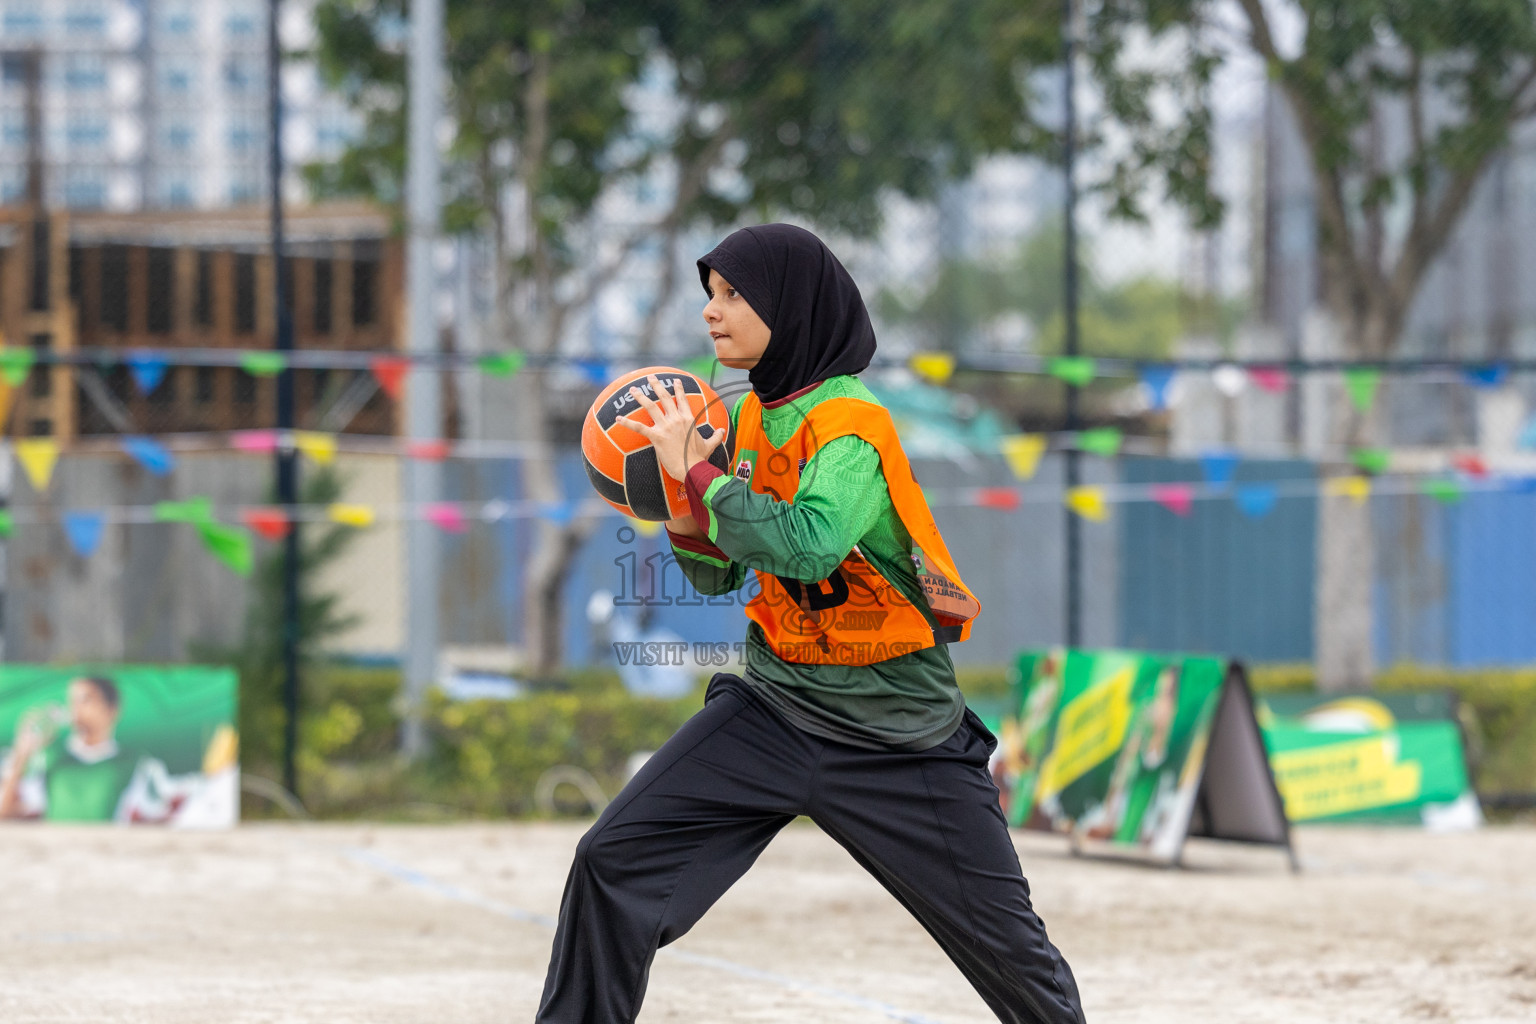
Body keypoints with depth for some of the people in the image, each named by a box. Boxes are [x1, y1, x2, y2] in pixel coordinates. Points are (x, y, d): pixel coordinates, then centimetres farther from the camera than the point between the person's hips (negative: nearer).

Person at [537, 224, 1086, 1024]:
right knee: (612, 864, -8)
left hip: (899, 738, -6)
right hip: (775, 711, 6)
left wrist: (698, 475, -24)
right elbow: (720, 575, 13)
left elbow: (807, 545, -34)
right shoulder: (754, 419, 6)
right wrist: (683, 504, -6)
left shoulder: (851, 424, -16)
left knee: (1006, 944, 1)